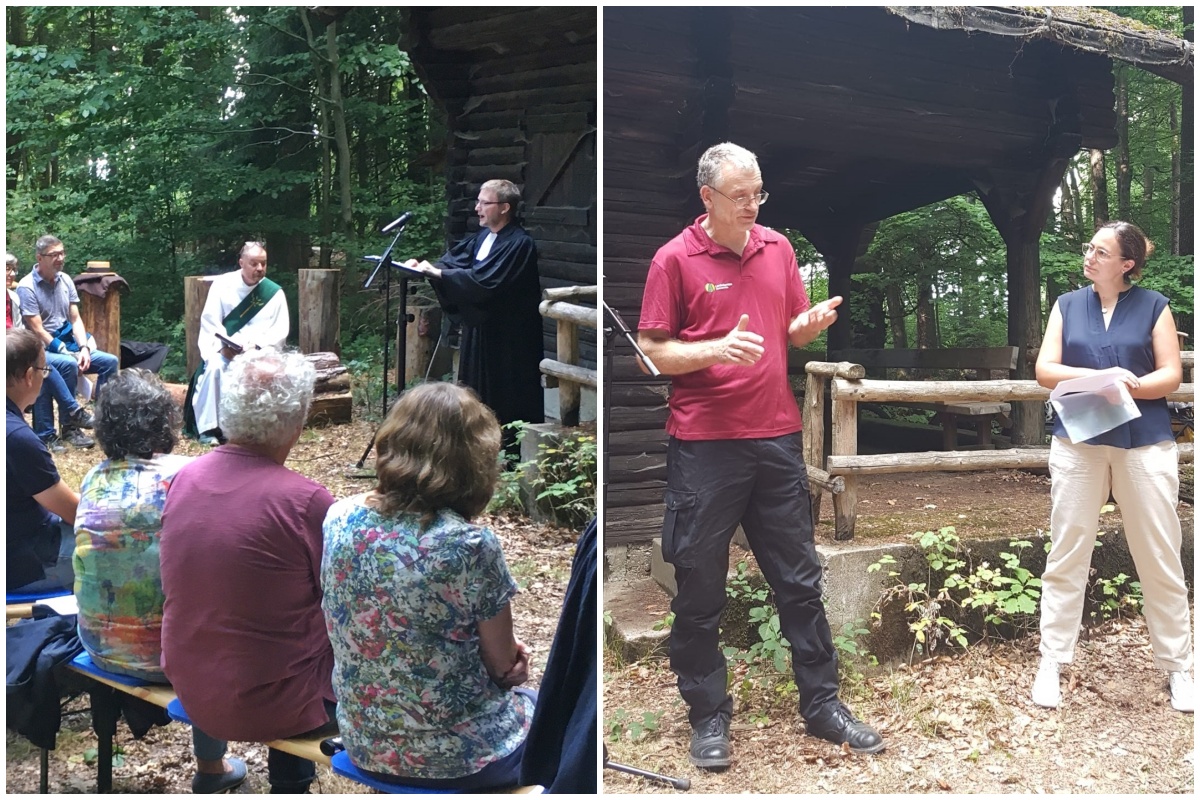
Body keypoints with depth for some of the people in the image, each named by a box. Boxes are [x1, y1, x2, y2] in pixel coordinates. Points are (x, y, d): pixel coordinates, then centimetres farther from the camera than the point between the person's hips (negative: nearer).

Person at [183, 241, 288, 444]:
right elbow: (210, 321, -3)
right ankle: (208, 427, -24)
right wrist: (223, 346, -20)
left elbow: (280, 330, -2)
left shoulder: (274, 292, 1)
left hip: (258, 351, 0)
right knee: (214, 367, -31)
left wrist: (256, 345, -19)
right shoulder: (222, 284, 1)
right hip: (222, 348, 0)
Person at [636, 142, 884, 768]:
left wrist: (811, 323, -5)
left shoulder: (777, 247, 10)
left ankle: (822, 704, 24)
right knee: (700, 588, 4)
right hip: (703, 445, -4)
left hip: (776, 436, 4)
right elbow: (653, 351, -6)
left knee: (800, 579, 11)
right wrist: (717, 349, -21)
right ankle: (708, 716, 19)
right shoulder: (675, 259, -5)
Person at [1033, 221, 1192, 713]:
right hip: (1078, 442, 1)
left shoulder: (1153, 306, 4)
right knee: (1066, 557, 4)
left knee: (1160, 560, 4)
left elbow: (1171, 375, -1)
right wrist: (1101, 377, -15)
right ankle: (1051, 663, 11)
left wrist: (1133, 387, -20)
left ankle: (1177, 666, 17)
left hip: (1146, 443, -1)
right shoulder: (1068, 305, 9)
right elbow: (1045, 370, 2)